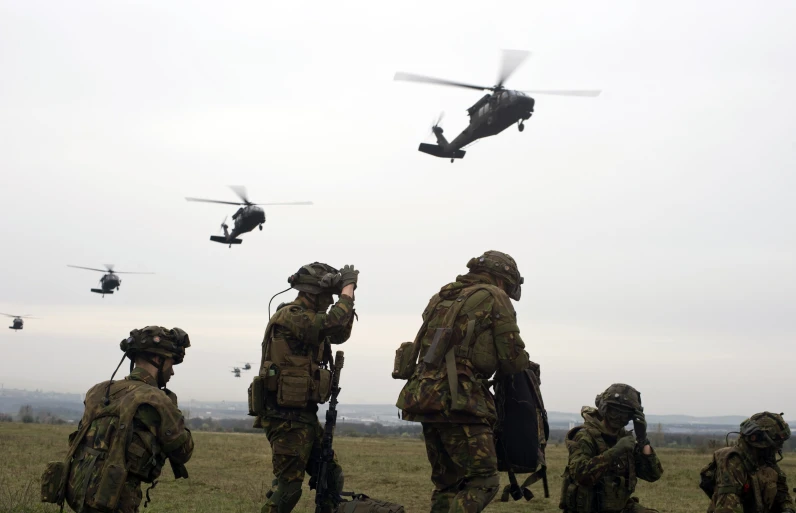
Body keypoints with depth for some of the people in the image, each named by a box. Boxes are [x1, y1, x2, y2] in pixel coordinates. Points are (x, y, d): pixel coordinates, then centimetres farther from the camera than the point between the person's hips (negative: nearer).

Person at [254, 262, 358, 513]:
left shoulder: (307, 319, 15)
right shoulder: (289, 316, -16)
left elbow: (339, 334, 24)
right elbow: (333, 323, -27)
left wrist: (347, 297, 10)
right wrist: (348, 285, -13)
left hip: (305, 416, 10)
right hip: (286, 417, -10)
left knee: (331, 477, 12)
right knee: (288, 486, -7)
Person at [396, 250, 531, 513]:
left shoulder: (442, 298, 22)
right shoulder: (494, 297, 2)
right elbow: (513, 358, 0)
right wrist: (523, 364, 22)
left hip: (426, 397, 8)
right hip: (458, 400, -7)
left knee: (447, 481, 14)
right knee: (483, 480, -5)